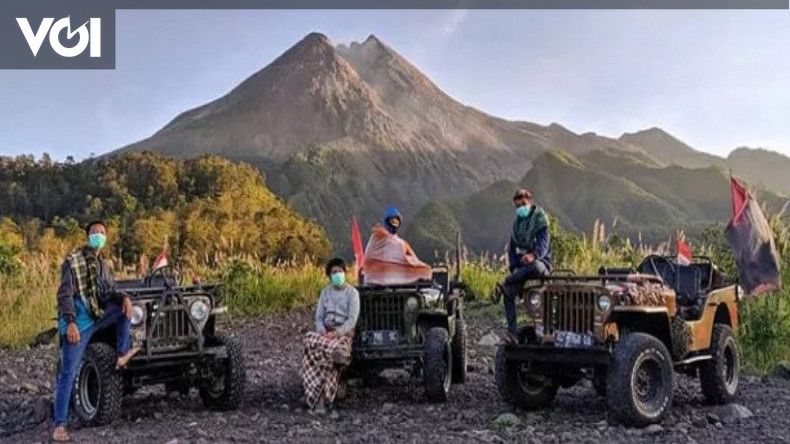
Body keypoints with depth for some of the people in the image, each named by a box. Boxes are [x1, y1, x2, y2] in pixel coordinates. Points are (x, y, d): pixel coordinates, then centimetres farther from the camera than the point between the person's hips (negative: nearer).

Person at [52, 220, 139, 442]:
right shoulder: (72, 260, -10)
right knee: (68, 374, -7)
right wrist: (71, 323, -26)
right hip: (78, 323, -6)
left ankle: (122, 355, 4)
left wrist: (123, 298, -9)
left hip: (97, 317, 6)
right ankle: (59, 424, -2)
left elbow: (109, 292, 14)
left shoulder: (103, 264, 12)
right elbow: (65, 295, -16)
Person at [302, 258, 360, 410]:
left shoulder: (352, 292, -1)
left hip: (344, 332, -4)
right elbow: (319, 317, 10)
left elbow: (352, 320, -9)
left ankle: (324, 396, -25)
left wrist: (336, 333, -21)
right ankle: (316, 395, -25)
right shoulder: (325, 292, 13)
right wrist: (322, 331, -10)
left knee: (330, 349, -35)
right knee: (310, 341, -29)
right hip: (326, 331, 4)